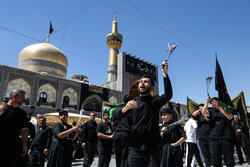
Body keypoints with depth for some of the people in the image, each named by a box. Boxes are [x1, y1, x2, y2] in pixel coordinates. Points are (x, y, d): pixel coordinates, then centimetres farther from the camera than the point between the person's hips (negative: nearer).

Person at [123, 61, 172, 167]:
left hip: (152, 150, -1)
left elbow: (168, 95, -14)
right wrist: (125, 109, -20)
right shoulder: (132, 103, 9)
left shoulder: (155, 101, 5)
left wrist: (165, 74, -23)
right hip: (135, 150, 1)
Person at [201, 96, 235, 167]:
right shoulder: (211, 112, 13)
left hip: (226, 138, -2)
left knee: (229, 161, 3)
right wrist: (207, 101, -7)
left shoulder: (227, 110, 8)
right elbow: (203, 113, -5)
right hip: (214, 139, 2)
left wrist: (219, 107, -15)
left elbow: (230, 117, -12)